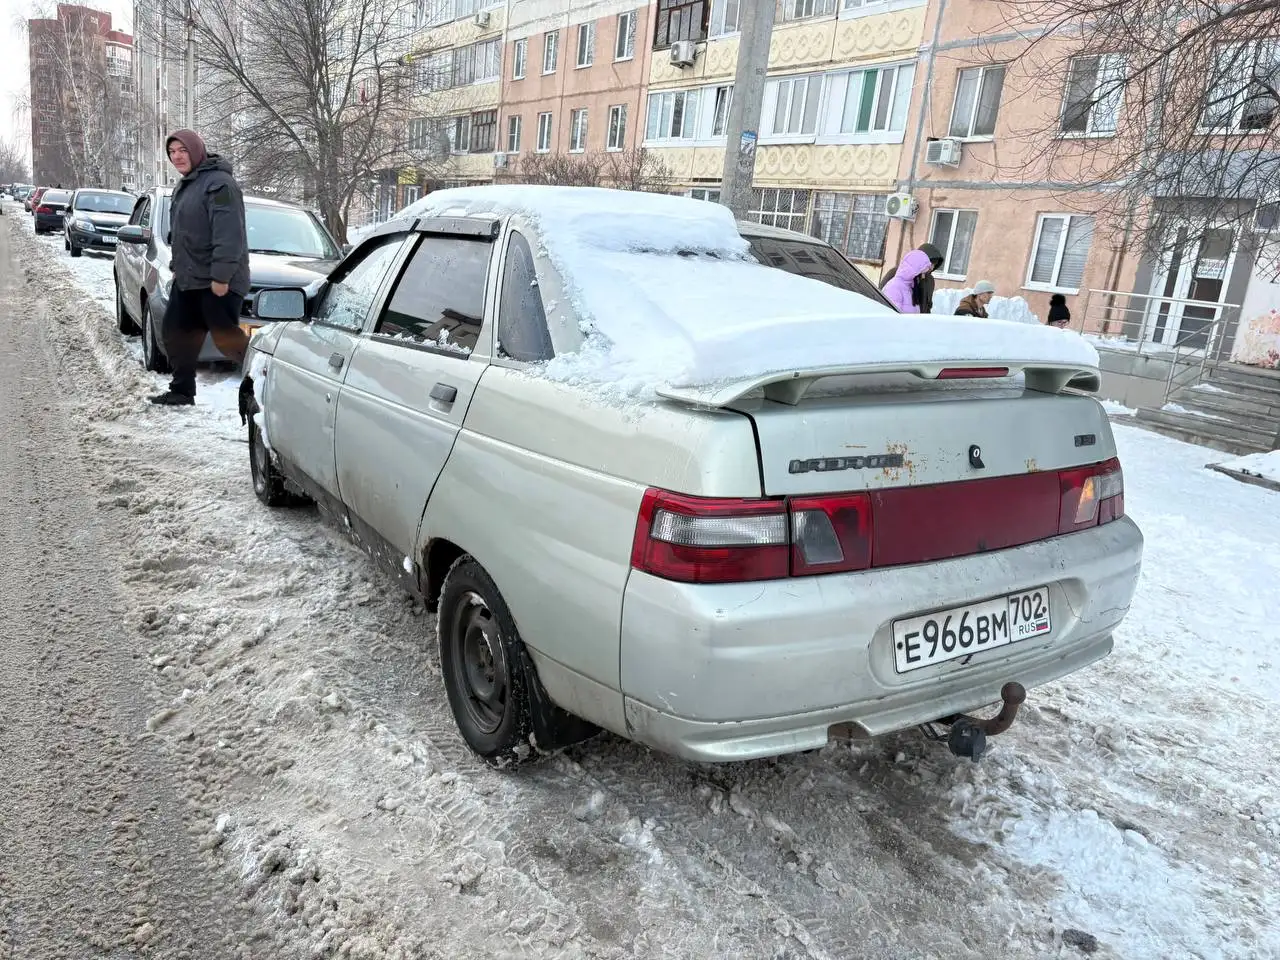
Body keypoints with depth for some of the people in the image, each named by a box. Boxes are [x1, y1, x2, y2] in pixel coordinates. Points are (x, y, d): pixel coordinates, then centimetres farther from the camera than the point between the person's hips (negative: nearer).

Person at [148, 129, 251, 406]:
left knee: (227, 338, -10)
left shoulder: (219, 182, -15)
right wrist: (176, 266, 23)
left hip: (216, 281, -10)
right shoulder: (184, 186, 19)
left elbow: (228, 234, -24)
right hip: (187, 278, 10)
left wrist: (221, 275, -28)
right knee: (174, 332, 12)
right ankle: (182, 391, 21)